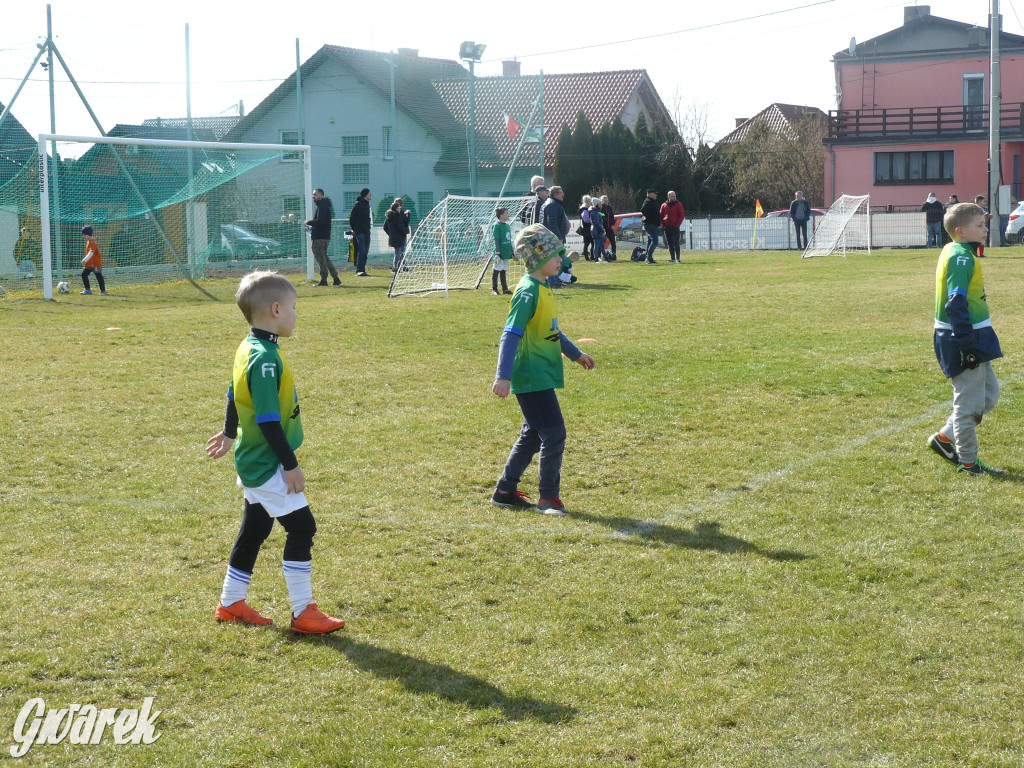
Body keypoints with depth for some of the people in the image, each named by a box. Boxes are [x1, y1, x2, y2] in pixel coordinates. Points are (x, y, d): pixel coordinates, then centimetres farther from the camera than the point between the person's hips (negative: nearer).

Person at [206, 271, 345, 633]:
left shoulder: (248, 349, 7)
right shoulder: (265, 359, -23)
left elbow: (236, 393, 22)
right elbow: (268, 420, -24)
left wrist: (229, 433, 38)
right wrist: (290, 464, -20)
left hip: (254, 463, 10)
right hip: (267, 466, -10)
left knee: (254, 530, 17)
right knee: (301, 527, -7)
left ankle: (231, 604, 27)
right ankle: (303, 613, -2)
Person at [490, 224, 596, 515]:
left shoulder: (542, 289, 12)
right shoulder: (528, 293, -17)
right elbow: (511, 335, -24)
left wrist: (575, 353, 36)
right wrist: (502, 377, -31)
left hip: (541, 378, 10)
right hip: (532, 379, -10)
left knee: (533, 435, 16)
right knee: (554, 434, -7)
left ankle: (505, 491, 25)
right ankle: (548, 498, 2)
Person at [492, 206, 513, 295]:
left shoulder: (507, 226, 12)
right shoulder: (497, 226, -11)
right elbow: (496, 240, -14)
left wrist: (512, 252, 19)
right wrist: (497, 253, -18)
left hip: (506, 253, 7)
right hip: (500, 252, -7)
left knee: (504, 271, 12)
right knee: (496, 270, -1)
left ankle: (505, 289, 16)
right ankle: (494, 289, 5)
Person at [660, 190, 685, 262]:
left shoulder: (678, 204, 2)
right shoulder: (664, 205, 11)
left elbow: (682, 215, -1)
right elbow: (661, 216, 14)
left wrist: (677, 225, -10)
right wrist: (662, 225, 0)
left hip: (675, 227, -4)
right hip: (667, 227, 4)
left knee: (676, 243, -11)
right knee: (669, 243, 6)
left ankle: (677, 258, -13)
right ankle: (672, 258, 10)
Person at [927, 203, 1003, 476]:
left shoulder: (954, 252, 12)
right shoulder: (961, 258, -19)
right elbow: (956, 304, -24)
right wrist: (966, 345, -25)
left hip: (974, 337, 10)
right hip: (964, 338, -10)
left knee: (989, 393, 18)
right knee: (969, 403, 0)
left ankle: (945, 438, 23)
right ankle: (967, 461, 11)